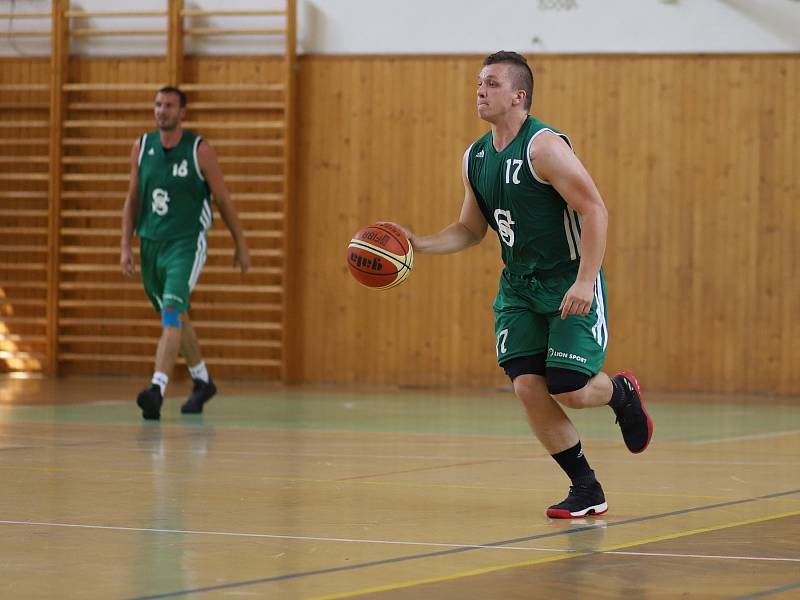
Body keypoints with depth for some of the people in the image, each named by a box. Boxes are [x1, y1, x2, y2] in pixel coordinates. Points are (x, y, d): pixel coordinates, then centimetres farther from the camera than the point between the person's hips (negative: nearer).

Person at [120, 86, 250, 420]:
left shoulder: (199, 150, -9)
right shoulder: (142, 147, 3)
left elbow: (223, 199, -1)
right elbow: (133, 199, 9)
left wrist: (241, 244, 3)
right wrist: (125, 246, 3)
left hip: (186, 244, -5)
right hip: (151, 243, 6)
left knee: (172, 313, -22)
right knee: (176, 317, 18)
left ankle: (157, 389, -31)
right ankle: (202, 382, 36)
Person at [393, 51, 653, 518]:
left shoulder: (544, 147, -18)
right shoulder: (474, 159, 6)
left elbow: (595, 211, -20)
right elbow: (471, 229, 18)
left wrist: (584, 282, -27)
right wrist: (420, 244, 2)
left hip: (571, 285, -6)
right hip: (519, 287, 6)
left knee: (569, 391, -12)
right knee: (528, 388, -7)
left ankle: (622, 392, 26)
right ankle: (587, 491, 6)